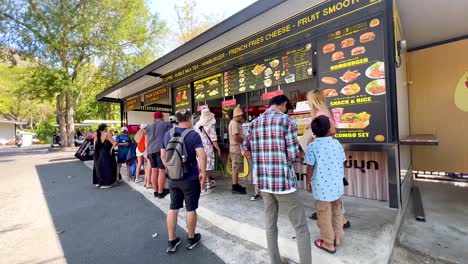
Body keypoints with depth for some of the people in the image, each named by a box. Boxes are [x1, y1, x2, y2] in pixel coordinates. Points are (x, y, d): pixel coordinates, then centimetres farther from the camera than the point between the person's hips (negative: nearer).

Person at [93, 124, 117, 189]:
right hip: (106, 154, -7)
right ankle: (105, 183, 4)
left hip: (98, 155, 7)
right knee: (106, 168, 1)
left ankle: (98, 182, 27)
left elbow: (95, 146, 9)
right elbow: (114, 143, -19)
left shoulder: (96, 135, 6)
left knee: (99, 167, 17)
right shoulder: (107, 135, -13)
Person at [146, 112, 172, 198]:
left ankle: (155, 191, 16)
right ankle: (160, 192, -1)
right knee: (162, 170, -3)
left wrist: (147, 152, 25)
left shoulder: (149, 126, 22)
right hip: (162, 149, -5)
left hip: (151, 150, 5)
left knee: (154, 170, 9)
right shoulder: (167, 124, 8)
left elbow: (146, 141, 21)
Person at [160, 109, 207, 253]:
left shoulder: (167, 134, 4)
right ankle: (191, 239, 29)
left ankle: (171, 242, 28)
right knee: (191, 209, 11)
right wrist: (203, 172, -13)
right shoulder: (193, 135, -14)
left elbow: (163, 156, 11)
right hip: (190, 179, -5)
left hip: (172, 178, 5)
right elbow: (202, 156, -25)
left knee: (173, 208, 16)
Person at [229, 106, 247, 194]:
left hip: (237, 148, 10)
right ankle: (235, 188, 4)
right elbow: (235, 137, -24)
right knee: (236, 168, -4)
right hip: (236, 148, -10)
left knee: (236, 168, 15)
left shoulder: (235, 123, 17)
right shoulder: (234, 123, -16)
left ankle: (236, 185, 25)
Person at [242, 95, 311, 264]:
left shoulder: (254, 123, 8)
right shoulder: (287, 120, -8)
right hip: (283, 181, -6)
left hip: (263, 181, 6)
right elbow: (293, 155, -11)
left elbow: (245, 150, 12)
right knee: (301, 228, 11)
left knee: (270, 225, 19)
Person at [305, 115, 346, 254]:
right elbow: (342, 164, 7)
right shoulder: (336, 143, -1)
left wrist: (307, 182, 2)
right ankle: (338, 237, 37)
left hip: (322, 186, -5)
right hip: (337, 184, 5)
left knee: (324, 215, 9)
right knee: (337, 211, 22)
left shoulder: (312, 146, -14)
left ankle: (328, 243, 23)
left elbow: (310, 167, -11)